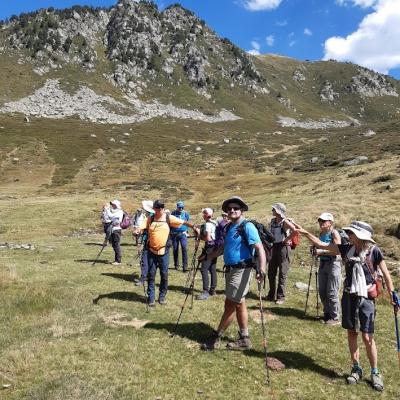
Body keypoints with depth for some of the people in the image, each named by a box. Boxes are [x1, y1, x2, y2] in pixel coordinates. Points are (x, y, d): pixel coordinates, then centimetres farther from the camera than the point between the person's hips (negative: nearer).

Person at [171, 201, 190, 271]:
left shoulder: (186, 214, 1)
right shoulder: (173, 213, -2)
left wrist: (186, 231, 9)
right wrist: (170, 232, 7)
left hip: (183, 234, -1)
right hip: (174, 234, 1)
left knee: (184, 249, -13)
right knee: (175, 249, 9)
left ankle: (185, 266, -12)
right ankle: (176, 264, 23)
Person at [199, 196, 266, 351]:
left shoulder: (247, 226, -14)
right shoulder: (229, 227, 13)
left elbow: (259, 248, -22)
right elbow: (223, 248, 24)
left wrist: (261, 269, -34)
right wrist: (207, 257, 23)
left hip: (241, 270, -9)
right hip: (230, 269, 9)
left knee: (230, 305, -2)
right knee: (239, 304, 13)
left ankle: (216, 338, 7)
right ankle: (244, 339, 22)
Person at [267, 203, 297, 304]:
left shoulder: (284, 221, -14)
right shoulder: (273, 221, 8)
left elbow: (295, 230, -27)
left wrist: (287, 239, -18)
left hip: (283, 247, -8)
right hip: (274, 247, 8)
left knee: (282, 273, 0)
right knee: (271, 272, 11)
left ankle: (280, 296, 8)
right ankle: (271, 295, 24)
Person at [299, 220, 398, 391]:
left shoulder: (374, 251, -11)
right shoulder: (347, 248, -1)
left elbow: (385, 274, -4)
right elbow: (322, 244, 0)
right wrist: (304, 232, -6)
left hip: (366, 299, -4)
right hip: (349, 296, 4)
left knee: (367, 337, 0)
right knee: (352, 333, 11)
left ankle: (375, 373, 18)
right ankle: (356, 369, 25)